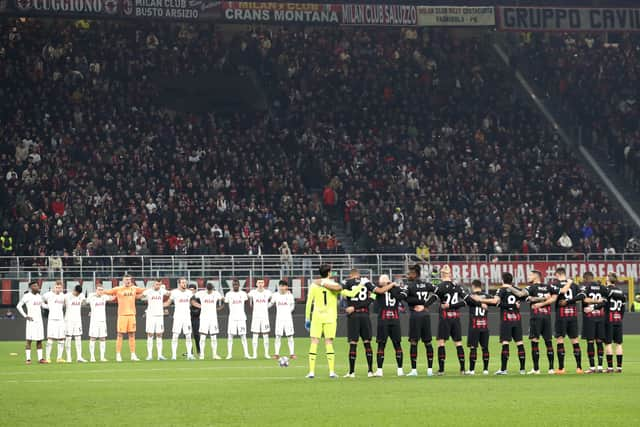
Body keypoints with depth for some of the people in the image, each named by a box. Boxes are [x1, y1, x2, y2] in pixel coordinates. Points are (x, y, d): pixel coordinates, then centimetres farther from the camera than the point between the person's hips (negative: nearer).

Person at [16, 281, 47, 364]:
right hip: (31, 320, -6)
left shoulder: (39, 296, 12)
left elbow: (43, 305, 22)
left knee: (39, 339, 6)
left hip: (39, 320, 6)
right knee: (29, 339, -5)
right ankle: (28, 359, -4)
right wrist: (25, 316, -11)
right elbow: (18, 306, -5)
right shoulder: (26, 296, -6)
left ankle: (40, 358, 9)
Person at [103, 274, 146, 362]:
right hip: (122, 315, -4)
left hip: (132, 314, 4)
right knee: (120, 335, -3)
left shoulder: (134, 288, 12)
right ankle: (118, 355, 0)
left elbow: (145, 290, 25)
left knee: (132, 335, 6)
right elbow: (106, 292, -1)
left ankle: (133, 355, 10)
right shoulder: (118, 289, 0)